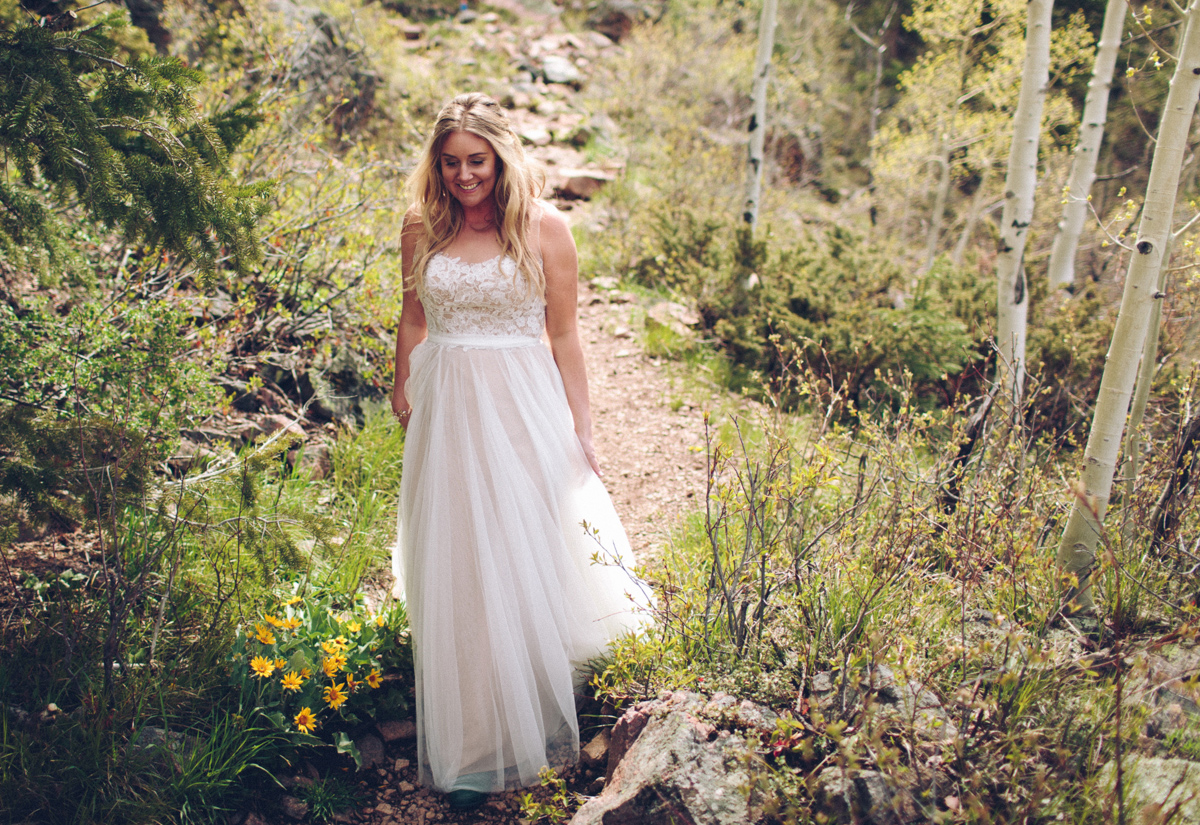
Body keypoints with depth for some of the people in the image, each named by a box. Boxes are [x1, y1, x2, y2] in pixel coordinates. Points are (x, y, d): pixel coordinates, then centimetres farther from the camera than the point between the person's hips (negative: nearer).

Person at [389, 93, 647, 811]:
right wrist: (403, 390, 22)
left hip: (523, 407, -2)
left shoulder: (544, 226, -4)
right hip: (445, 408, 3)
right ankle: (470, 754, 24)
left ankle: (527, 732, 20)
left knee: (526, 560, 2)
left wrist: (582, 430, -1)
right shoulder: (421, 227, 4)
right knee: (454, 570, 6)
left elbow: (563, 335, -1)